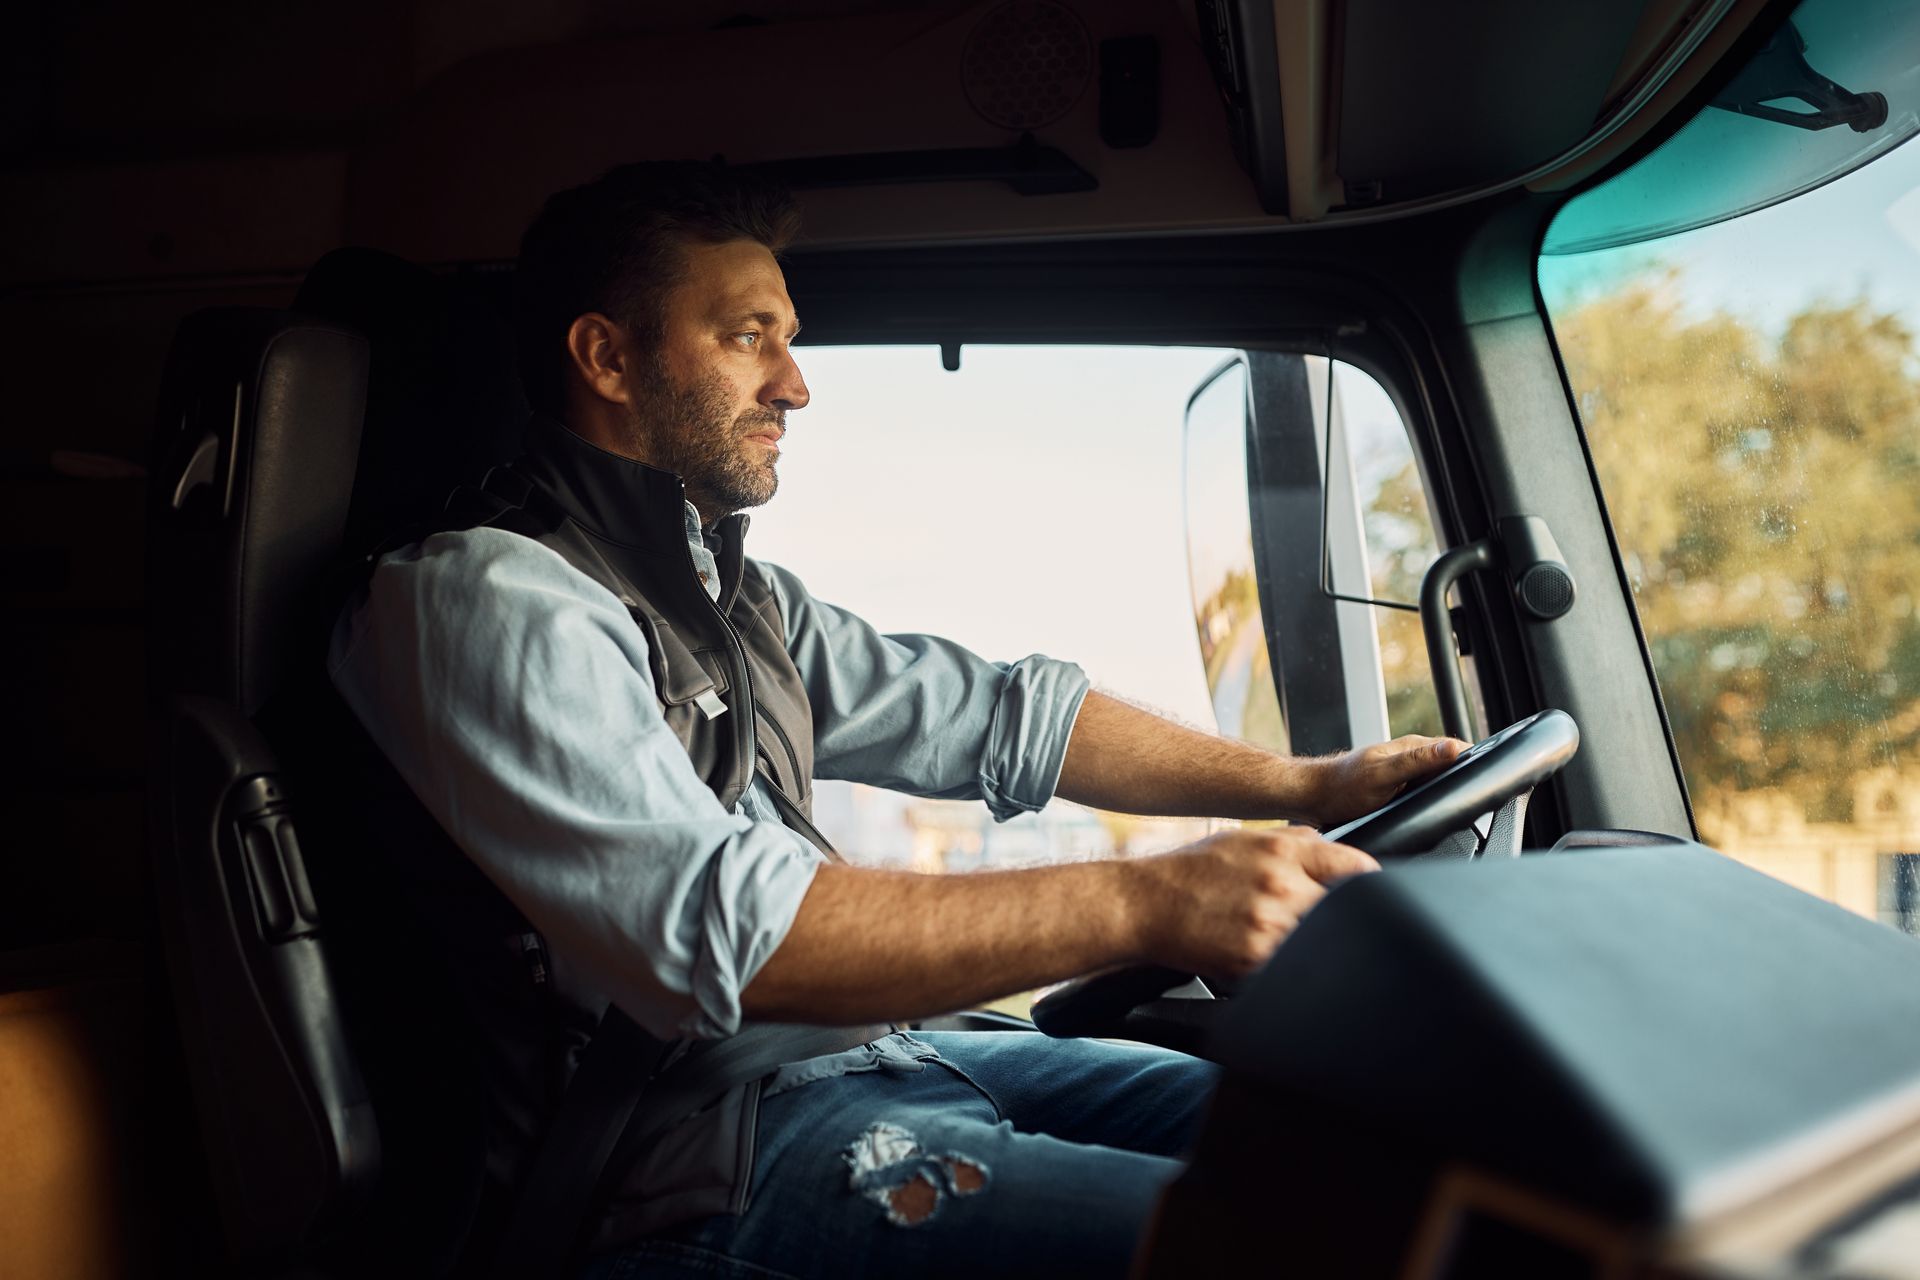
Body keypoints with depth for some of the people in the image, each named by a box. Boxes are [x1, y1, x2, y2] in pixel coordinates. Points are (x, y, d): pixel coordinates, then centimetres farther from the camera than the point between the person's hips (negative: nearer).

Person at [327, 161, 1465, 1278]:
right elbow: (721, 931, -27)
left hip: (853, 1055, 9)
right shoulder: (484, 601, -14)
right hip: (716, 1161, -9)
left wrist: (1303, 786, 8)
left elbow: (994, 718, 18)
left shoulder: (730, 595, 18)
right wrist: (1145, 903, -31)